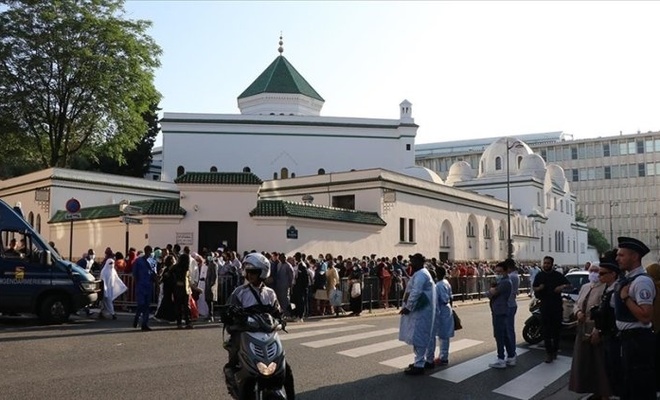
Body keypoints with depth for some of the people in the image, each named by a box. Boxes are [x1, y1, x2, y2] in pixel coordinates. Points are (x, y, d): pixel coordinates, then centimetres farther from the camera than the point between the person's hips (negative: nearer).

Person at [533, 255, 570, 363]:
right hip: (545, 305, 0)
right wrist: (538, 288, -11)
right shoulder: (539, 275, 6)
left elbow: (568, 284, 8)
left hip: (557, 304, 0)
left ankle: (555, 350, 24)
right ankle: (549, 352, -1)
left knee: (557, 328, 10)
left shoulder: (558, 275, 3)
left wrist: (562, 286, -13)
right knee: (546, 329, -4)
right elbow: (534, 287, 11)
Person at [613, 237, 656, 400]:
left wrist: (626, 297, -23)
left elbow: (645, 317, -28)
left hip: (638, 341, -10)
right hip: (627, 338, 10)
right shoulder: (627, 279, 10)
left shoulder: (642, 281, -21)